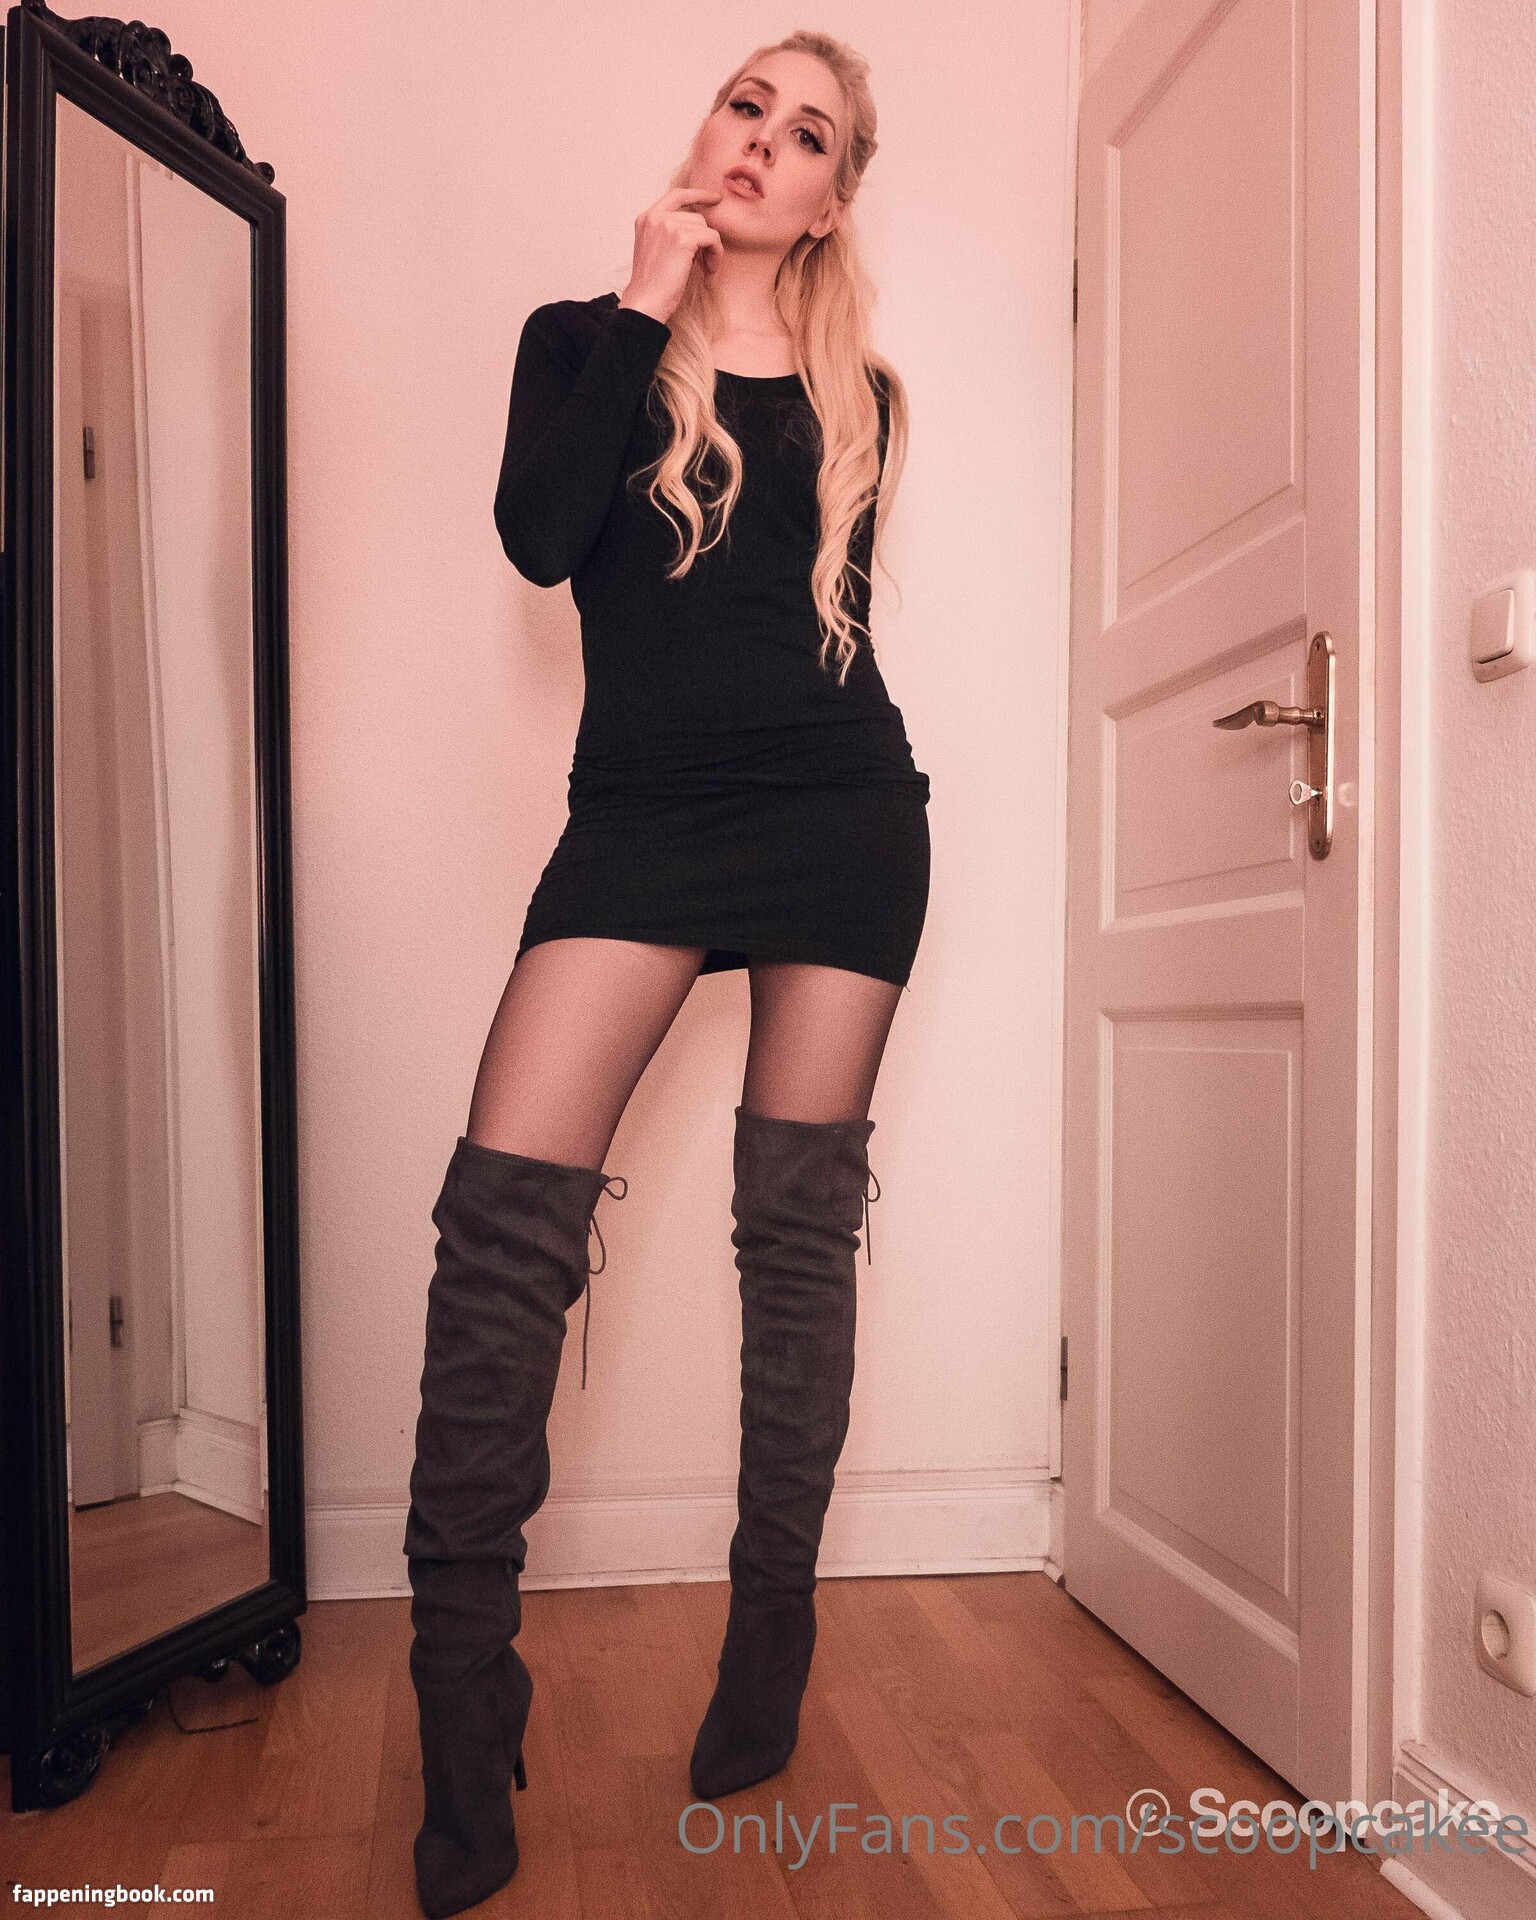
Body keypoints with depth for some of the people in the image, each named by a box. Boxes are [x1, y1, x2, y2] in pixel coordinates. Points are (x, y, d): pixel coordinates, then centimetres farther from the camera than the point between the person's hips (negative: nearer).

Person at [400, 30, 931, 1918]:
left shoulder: (859, 393, 15)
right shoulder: (584, 336, 14)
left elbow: (826, 602, 11)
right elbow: (537, 536, -6)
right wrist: (646, 305, -2)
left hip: (837, 814, 1)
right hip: (642, 816, -1)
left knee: (799, 1227, 2)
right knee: (503, 1210, -15)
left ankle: (770, 1644, 20)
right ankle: (461, 1727, -3)